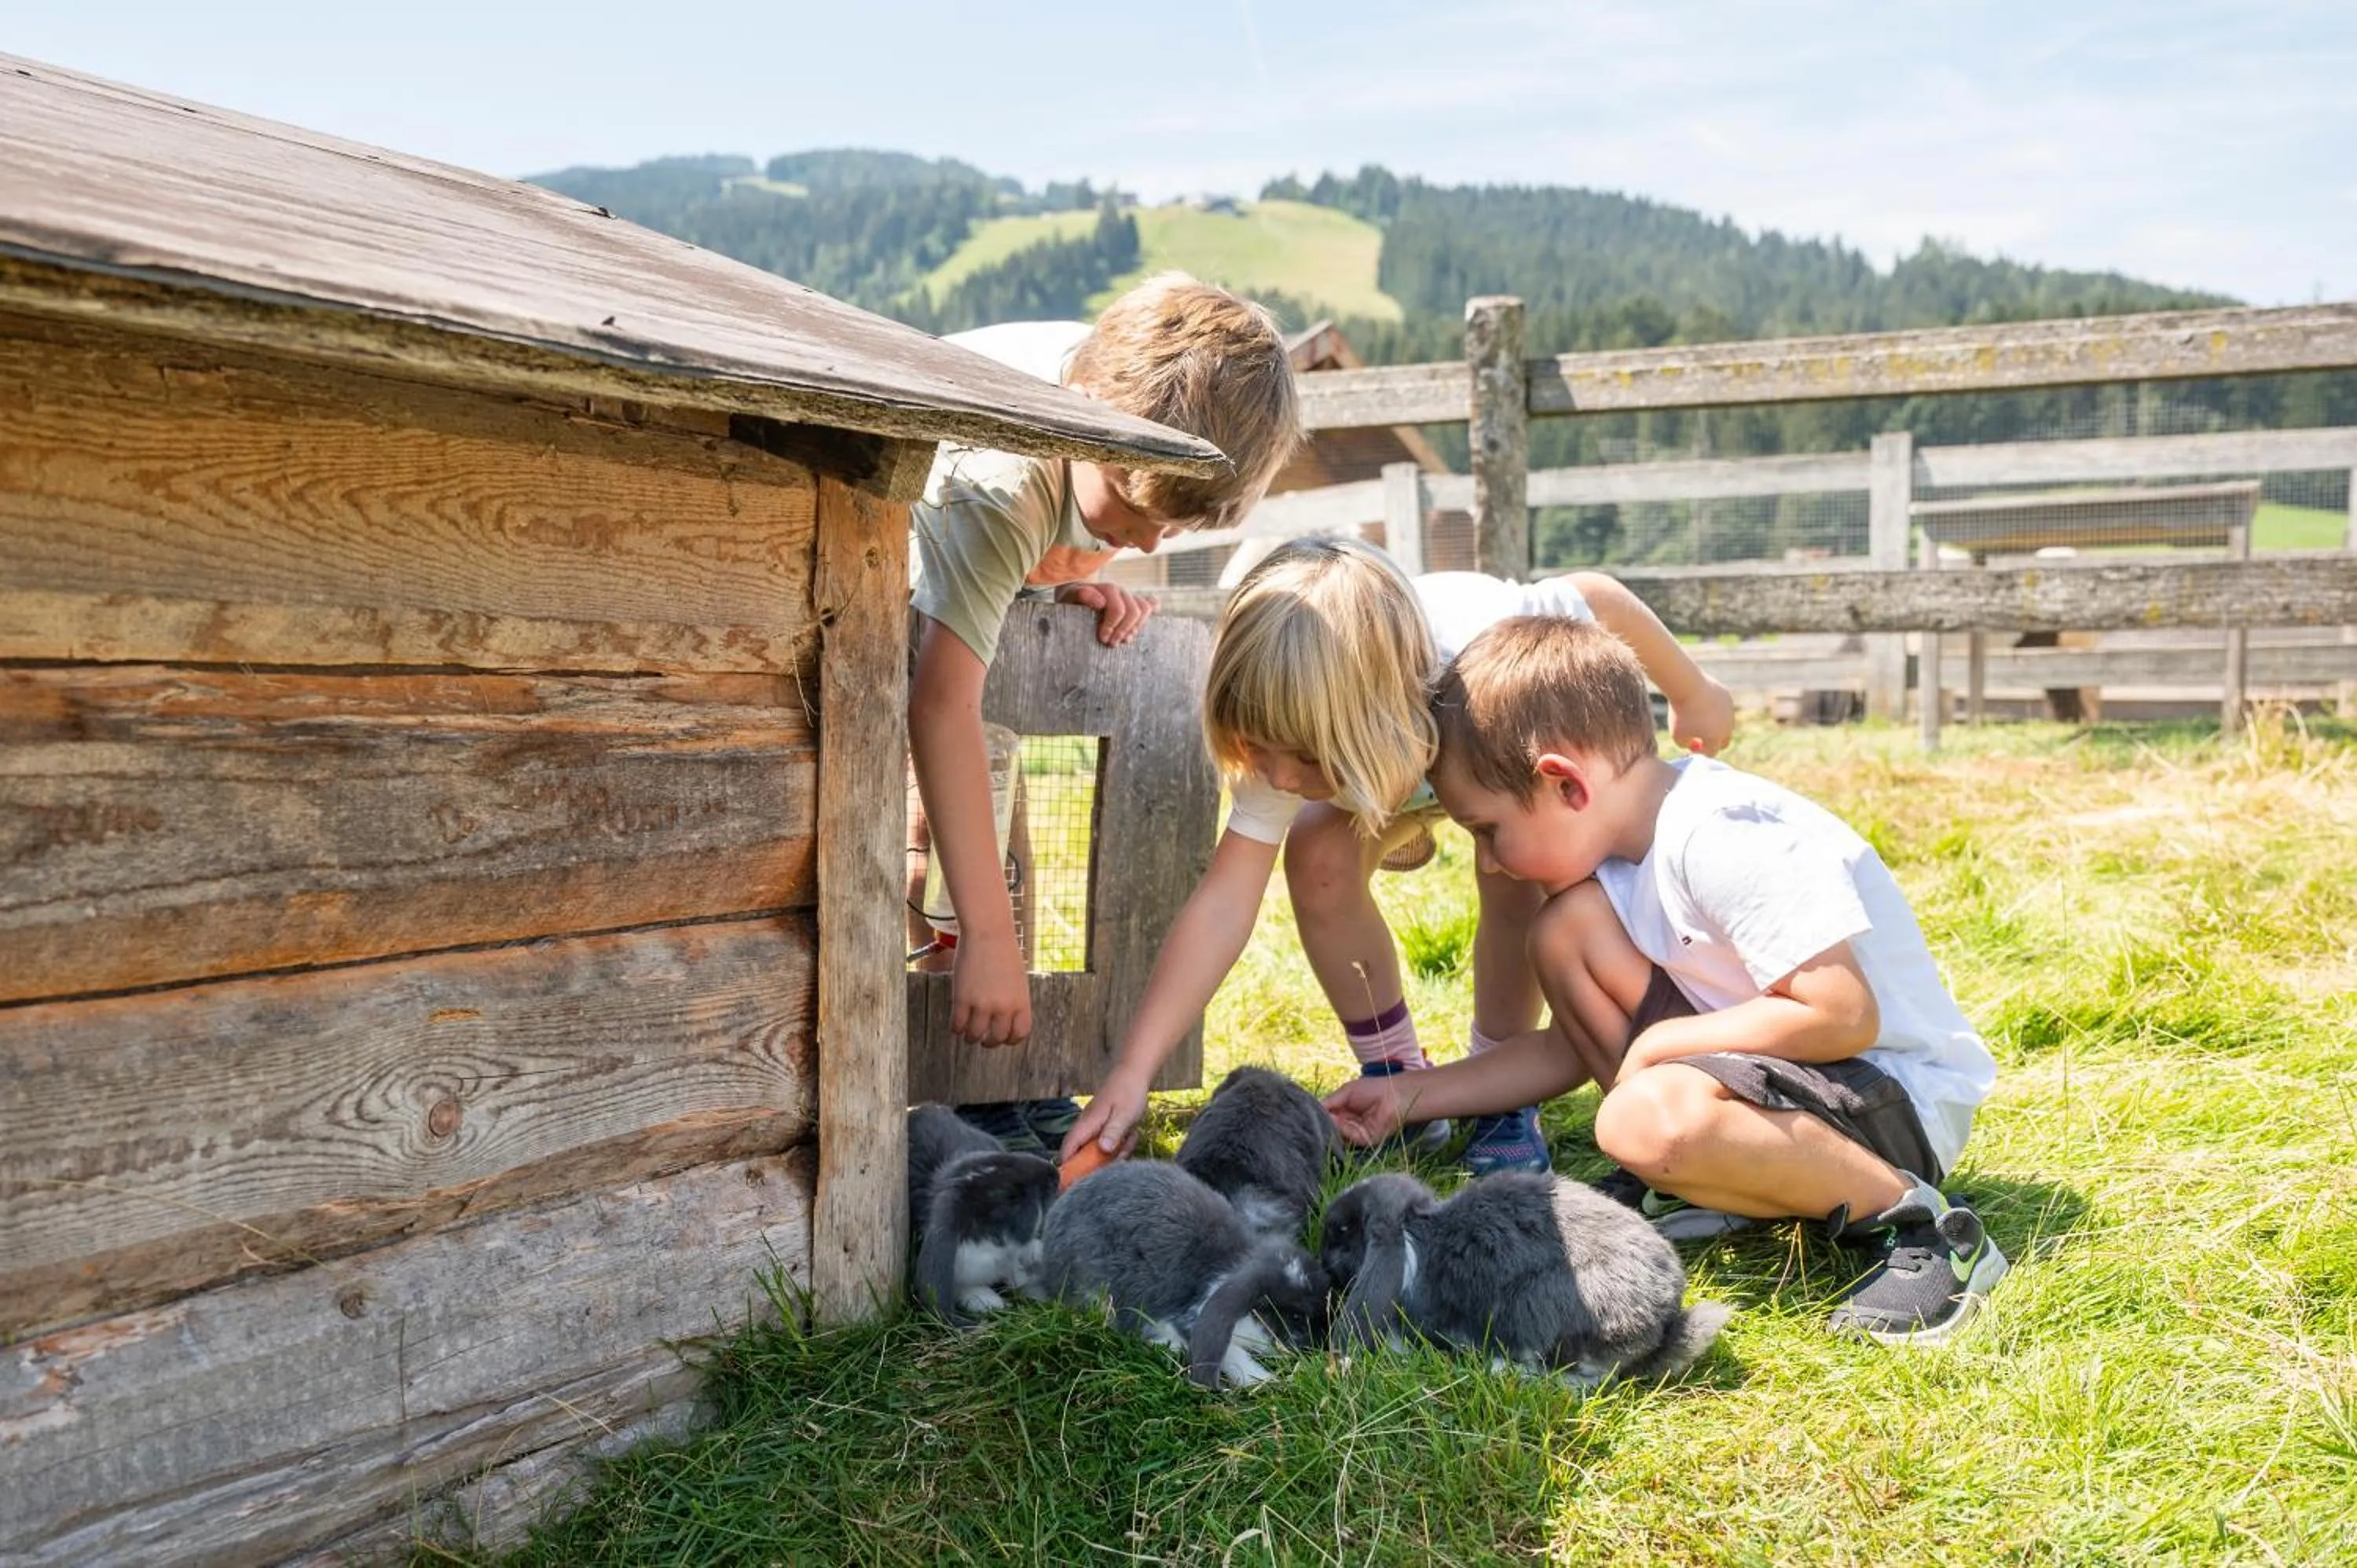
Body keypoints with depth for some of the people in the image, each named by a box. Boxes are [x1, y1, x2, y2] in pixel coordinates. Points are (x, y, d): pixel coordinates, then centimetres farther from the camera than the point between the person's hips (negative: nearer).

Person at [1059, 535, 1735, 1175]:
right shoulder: (1290, 733, -36)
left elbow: (1592, 597, -26)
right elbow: (1223, 903, -38)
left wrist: (1692, 695, -9)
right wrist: (1132, 1072, -44)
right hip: (1406, 762, 2)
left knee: (1514, 877, -29)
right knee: (1317, 858, -23)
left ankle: (1503, 1094, -7)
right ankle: (1398, 1082, -4)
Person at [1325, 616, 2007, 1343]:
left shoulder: (1723, 837, -25)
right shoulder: (1632, 848, 4)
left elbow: (1843, 1015, -30)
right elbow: (1575, 1046, 12)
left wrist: (1658, 1043, -18)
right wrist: (1411, 1098, 7)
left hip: (1901, 1098, -9)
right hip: (1779, 1067, 9)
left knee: (1646, 1119, -36)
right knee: (1566, 925, -4)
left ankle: (1913, 1221, -15)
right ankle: (1692, 1191, 3)